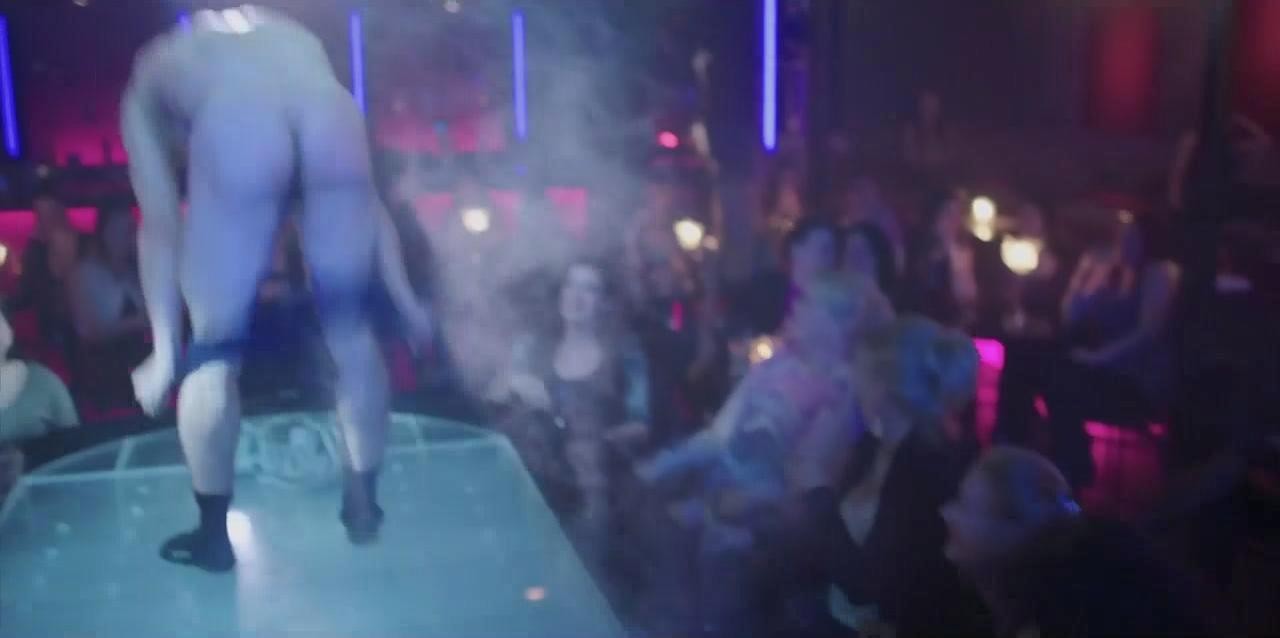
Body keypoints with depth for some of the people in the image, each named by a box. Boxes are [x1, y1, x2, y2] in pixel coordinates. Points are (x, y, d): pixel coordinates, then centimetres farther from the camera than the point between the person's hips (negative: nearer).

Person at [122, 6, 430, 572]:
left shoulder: (151, 83, 36)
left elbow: (161, 228, 26)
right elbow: (365, 202, 38)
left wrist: (165, 349, 28)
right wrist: (405, 298, 40)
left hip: (235, 128, -2)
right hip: (330, 115, 3)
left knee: (212, 351, 15)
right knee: (351, 328, 22)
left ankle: (214, 534, 30)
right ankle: (363, 505, 35)